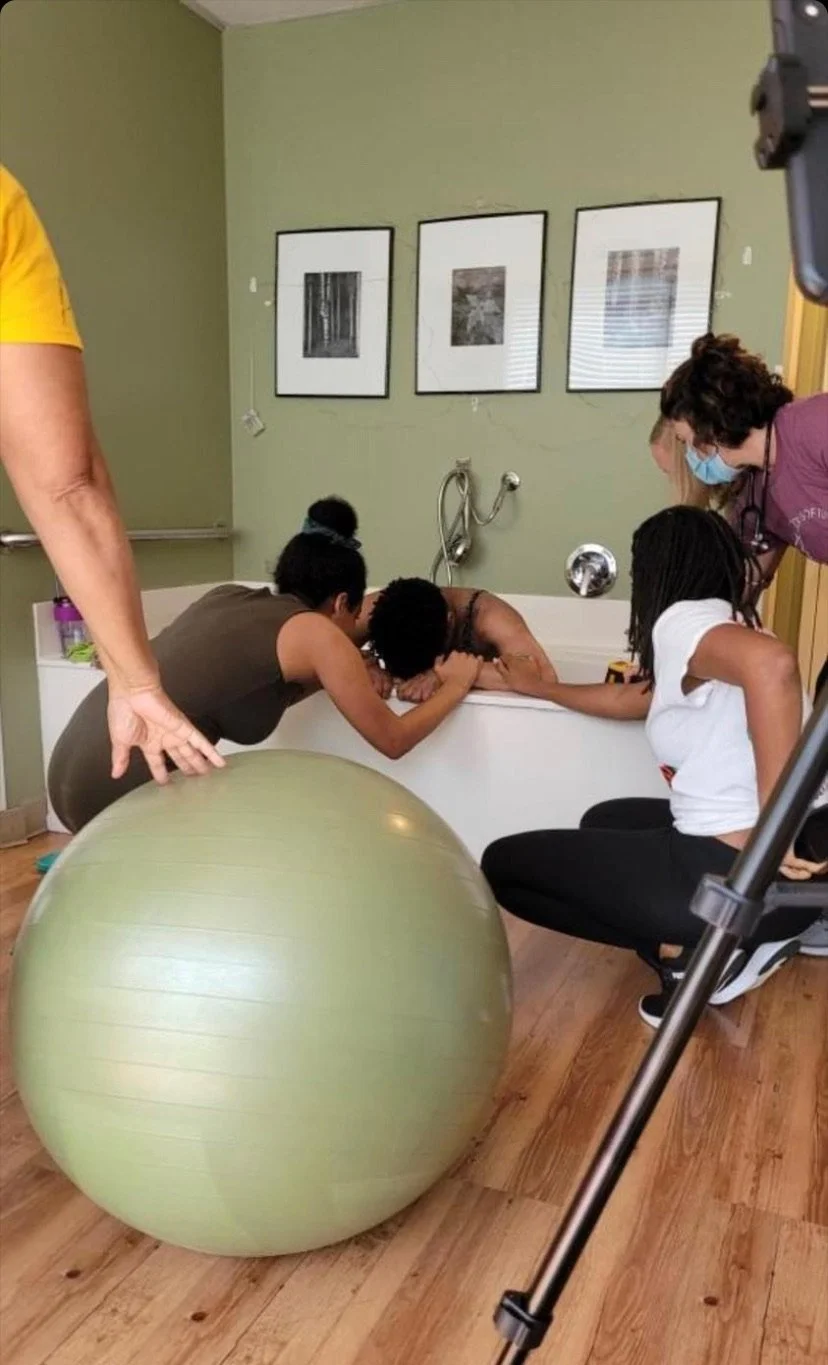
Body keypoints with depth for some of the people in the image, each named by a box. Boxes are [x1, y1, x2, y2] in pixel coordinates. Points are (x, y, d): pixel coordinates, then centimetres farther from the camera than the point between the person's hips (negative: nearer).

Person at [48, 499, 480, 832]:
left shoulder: (228, 596, 19)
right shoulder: (317, 634, 0)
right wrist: (456, 682, 23)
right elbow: (393, 740, 9)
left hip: (71, 766, 8)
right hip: (126, 783, -8)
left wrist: (343, 672, 30)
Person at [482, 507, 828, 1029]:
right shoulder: (732, 626, 17)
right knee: (606, 820, 32)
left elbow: (773, 664, -33)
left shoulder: (683, 619, -10)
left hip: (741, 873, -9)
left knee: (502, 863, 6)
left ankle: (688, 954, -2)